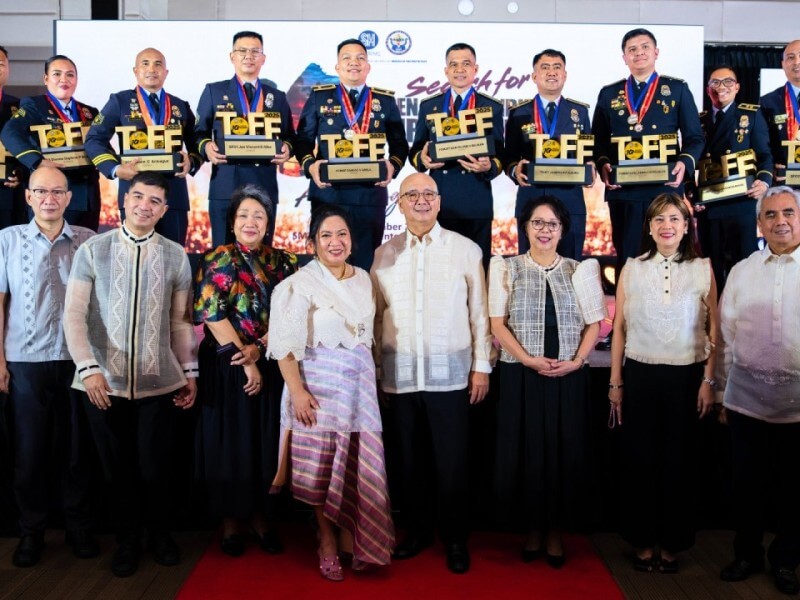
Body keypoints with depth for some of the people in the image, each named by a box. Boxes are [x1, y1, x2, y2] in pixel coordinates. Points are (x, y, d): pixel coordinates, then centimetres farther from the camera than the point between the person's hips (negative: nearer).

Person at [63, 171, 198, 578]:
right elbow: (74, 315, -4)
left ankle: (160, 535, 32)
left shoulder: (176, 256, 4)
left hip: (158, 381, 0)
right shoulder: (92, 250, 0)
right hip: (104, 380, 0)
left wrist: (189, 371, 5)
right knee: (117, 467, 12)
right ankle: (127, 540, 32)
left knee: (154, 466, 8)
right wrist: (88, 368, -14)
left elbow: (181, 320, 7)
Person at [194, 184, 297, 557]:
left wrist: (258, 349, -15)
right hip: (227, 368, -3)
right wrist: (244, 362, -13)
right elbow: (212, 315, -10)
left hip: (270, 367, 3)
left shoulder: (282, 262, 6)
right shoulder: (218, 260, -2)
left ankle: (261, 517, 22)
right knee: (230, 442, 5)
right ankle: (231, 521, 19)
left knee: (268, 443, 8)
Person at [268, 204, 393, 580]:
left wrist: (370, 377, 15)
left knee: (357, 463, 5)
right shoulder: (300, 284, -8)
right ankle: (327, 540, 20)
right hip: (320, 383, -4)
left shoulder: (363, 279, 10)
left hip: (359, 382, 5)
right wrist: (297, 391, -18)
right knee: (323, 464, 2)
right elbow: (285, 344, -12)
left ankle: (351, 536, 22)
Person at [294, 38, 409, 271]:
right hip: (327, 195, 0)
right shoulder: (319, 97, 10)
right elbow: (303, 140, 8)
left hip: (371, 195, 1)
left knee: (366, 265, 4)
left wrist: (392, 166, -9)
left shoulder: (386, 100, 12)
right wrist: (310, 165, -11)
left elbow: (399, 144, 11)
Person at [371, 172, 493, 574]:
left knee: (451, 463, 4)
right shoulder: (384, 254, 8)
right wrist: (374, 368, 8)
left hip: (450, 373, -2)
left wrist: (482, 366, -1)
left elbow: (480, 312, 2)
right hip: (399, 374, 2)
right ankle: (418, 530, 31)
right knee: (410, 461, 13)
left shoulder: (467, 250, 1)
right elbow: (376, 316, 9)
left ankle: (455, 539, 22)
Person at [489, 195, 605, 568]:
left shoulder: (580, 270, 7)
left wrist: (575, 361, -11)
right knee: (527, 450, 5)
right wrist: (529, 360, -14)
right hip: (521, 375, -1)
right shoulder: (506, 268, 3)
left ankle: (555, 531, 20)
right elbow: (497, 323, -2)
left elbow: (593, 323, 5)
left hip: (568, 376, 1)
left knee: (564, 451, 5)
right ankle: (533, 528, 21)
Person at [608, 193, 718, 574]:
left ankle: (672, 543, 23)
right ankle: (642, 541, 20)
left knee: (678, 462, 8)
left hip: (686, 375, 0)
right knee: (639, 459, 6)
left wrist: (709, 381, -4)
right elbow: (619, 327, 4)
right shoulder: (632, 269, 3)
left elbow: (715, 329, 2)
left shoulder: (702, 269, 2)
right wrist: (615, 382, 1)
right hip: (640, 374, 1)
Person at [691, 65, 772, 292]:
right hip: (707, 205, 3)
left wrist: (764, 180, -19)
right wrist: (691, 196, -1)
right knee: (712, 267, 7)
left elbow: (764, 154, 1)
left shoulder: (752, 115, 7)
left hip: (741, 203, -2)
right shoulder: (698, 121, 14)